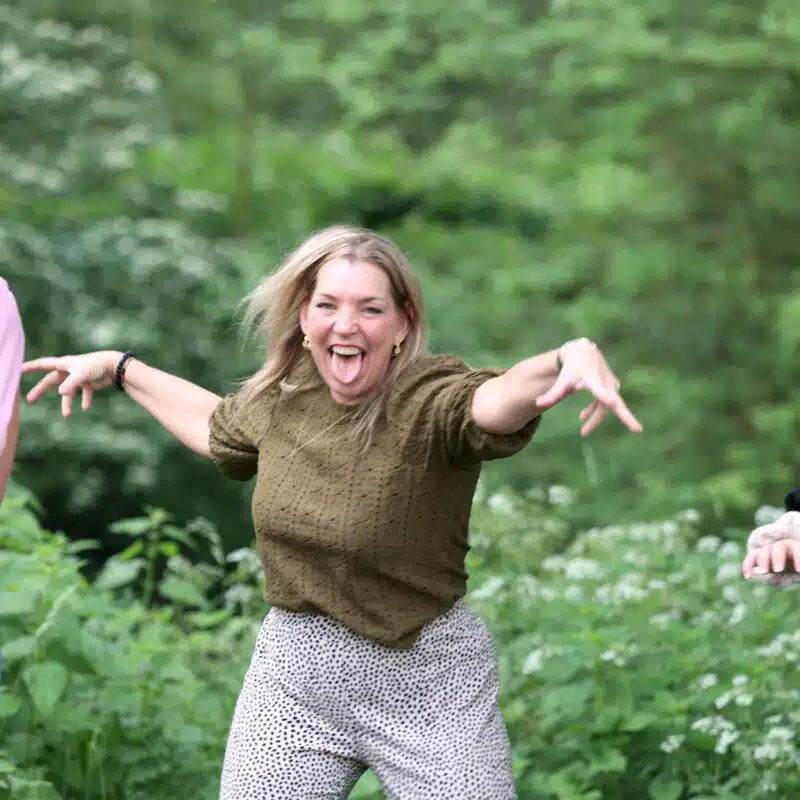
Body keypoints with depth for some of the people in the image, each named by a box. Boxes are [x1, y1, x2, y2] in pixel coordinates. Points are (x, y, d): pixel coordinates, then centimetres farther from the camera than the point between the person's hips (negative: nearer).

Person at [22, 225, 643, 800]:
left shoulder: (429, 400, -19)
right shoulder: (283, 399, 0)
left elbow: (497, 400, -43)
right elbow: (218, 427, 25)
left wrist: (570, 359, -65)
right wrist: (120, 369, 31)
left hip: (425, 679, -5)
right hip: (293, 676, 5)